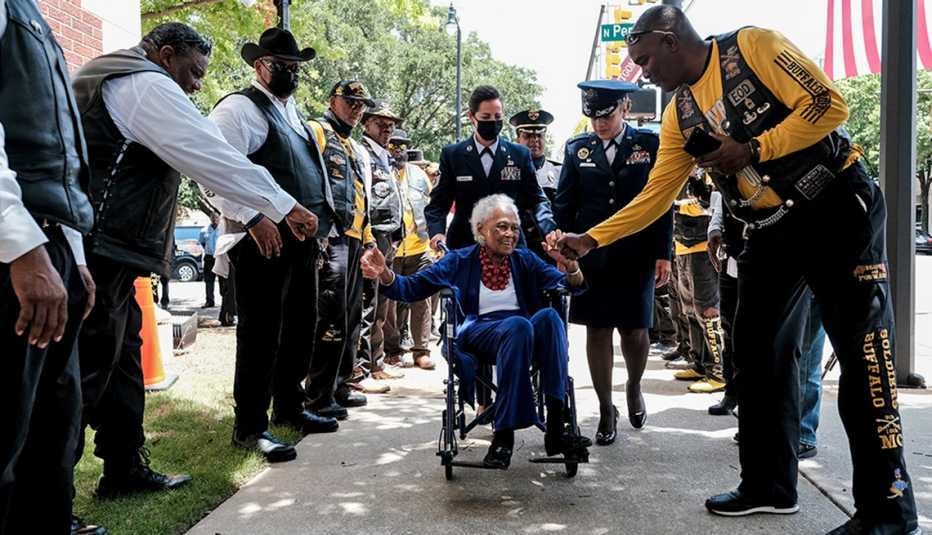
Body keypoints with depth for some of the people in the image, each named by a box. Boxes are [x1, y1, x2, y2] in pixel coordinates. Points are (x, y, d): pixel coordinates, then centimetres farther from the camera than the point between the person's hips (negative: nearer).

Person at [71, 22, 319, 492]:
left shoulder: (109, 81, 25)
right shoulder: (147, 85, -8)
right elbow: (214, 157, -15)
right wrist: (284, 206, -12)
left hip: (103, 248, 11)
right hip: (101, 251, -10)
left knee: (121, 358, 14)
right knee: (87, 370, -7)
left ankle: (125, 469, 23)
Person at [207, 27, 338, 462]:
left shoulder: (292, 111, 21)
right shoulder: (240, 107, -7)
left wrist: (318, 229, 20)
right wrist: (253, 218, -23)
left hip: (303, 242, 9)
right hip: (265, 242, -9)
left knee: (300, 327, 16)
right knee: (261, 335, -3)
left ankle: (288, 407, 31)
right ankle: (250, 426, 8)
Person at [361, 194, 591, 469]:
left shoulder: (525, 260, 19)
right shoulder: (460, 261, 14)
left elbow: (573, 286, 8)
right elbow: (412, 288, 7)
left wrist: (569, 265, -15)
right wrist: (384, 274, -14)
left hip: (526, 335, 3)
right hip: (477, 336, -2)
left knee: (548, 316, -32)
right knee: (519, 325, -36)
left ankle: (556, 427, -35)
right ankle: (504, 435, -35)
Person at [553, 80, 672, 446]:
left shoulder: (650, 144, 1)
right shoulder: (577, 148, 6)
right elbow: (564, 205, 7)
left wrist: (663, 254, -4)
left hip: (636, 257, -1)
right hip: (590, 257, 1)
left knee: (634, 331, 4)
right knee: (597, 331, 5)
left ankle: (634, 388, 35)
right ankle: (606, 410, 18)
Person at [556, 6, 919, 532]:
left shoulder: (752, 46, -11)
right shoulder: (680, 117, 8)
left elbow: (829, 104, -17)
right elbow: (654, 196, 8)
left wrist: (751, 149, -19)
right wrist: (590, 239, 3)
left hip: (838, 209, -7)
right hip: (773, 231, 7)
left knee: (863, 354, -6)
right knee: (759, 352, 7)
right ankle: (769, 485, 20)